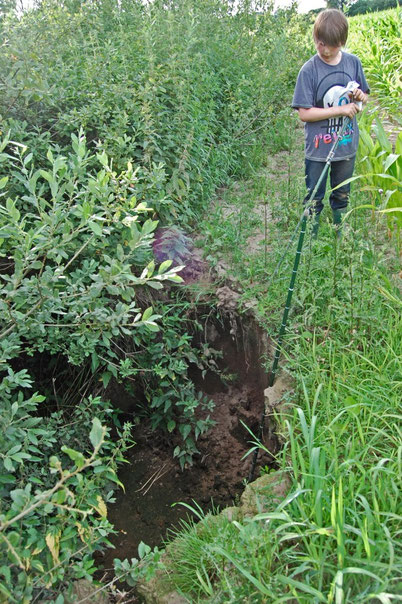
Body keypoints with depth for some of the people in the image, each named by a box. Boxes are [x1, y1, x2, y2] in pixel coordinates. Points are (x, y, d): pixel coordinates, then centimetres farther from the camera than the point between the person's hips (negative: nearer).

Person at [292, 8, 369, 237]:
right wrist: (340, 110, -21)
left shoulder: (353, 62, -2)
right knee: (314, 199, 10)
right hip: (318, 148, -4)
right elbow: (304, 113, -17)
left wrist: (360, 96, -14)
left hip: (347, 146, 4)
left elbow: (364, 97, 11)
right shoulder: (309, 70, -13)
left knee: (342, 196, 20)